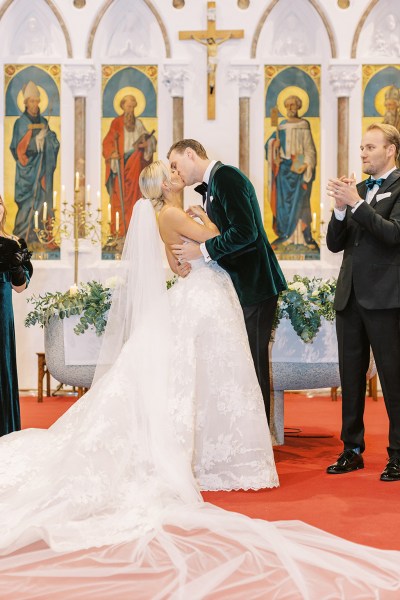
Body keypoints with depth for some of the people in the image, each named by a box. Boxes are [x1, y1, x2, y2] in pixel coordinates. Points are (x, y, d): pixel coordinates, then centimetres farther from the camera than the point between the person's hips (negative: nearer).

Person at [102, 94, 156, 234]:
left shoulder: (138, 123, 13)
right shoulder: (117, 123, 0)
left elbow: (146, 138, 13)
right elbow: (108, 141, -5)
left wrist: (146, 143, -11)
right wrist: (112, 153, -23)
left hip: (135, 162, 4)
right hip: (121, 162, -4)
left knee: (134, 191, 0)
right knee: (120, 194, -8)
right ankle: (119, 227, -7)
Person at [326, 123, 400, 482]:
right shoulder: (356, 189, 16)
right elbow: (335, 244, 11)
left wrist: (356, 203, -17)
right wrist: (341, 208, -6)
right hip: (350, 296, 7)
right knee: (351, 377, 11)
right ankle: (352, 450, 21)